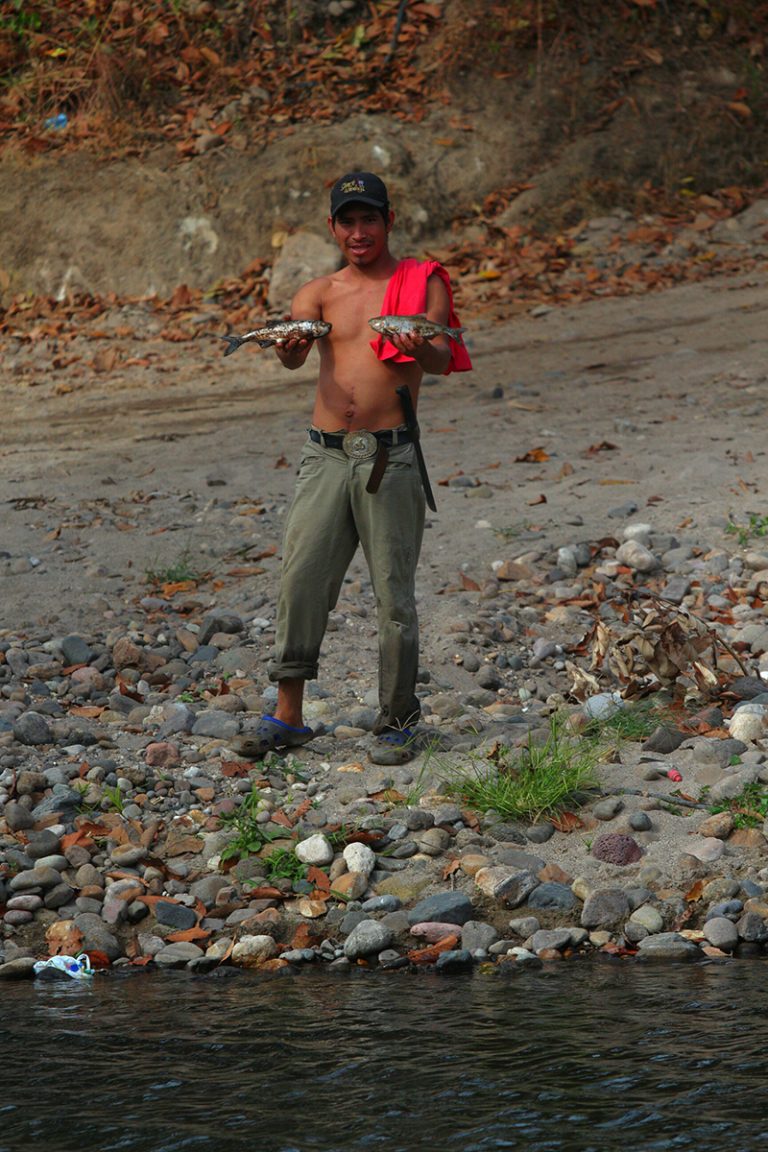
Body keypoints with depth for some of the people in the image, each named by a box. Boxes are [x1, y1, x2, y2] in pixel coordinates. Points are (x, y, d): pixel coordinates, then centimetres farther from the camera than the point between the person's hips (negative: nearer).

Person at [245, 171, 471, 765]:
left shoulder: (422, 282, 4)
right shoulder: (320, 292, 12)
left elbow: (445, 358, -10)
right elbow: (292, 354, -7)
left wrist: (420, 348, -33)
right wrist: (288, 344, -31)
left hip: (390, 457, -3)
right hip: (326, 454, 3)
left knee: (394, 592, -2)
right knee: (301, 580, -2)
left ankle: (398, 722, 7)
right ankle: (288, 715, 5)